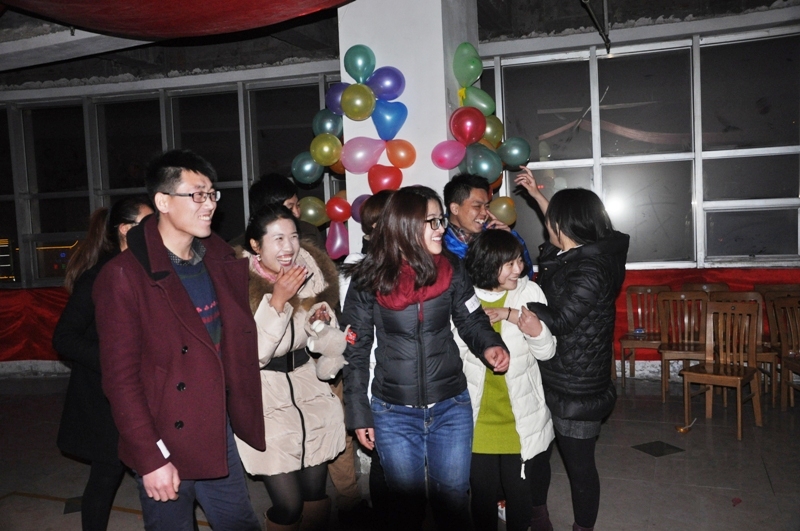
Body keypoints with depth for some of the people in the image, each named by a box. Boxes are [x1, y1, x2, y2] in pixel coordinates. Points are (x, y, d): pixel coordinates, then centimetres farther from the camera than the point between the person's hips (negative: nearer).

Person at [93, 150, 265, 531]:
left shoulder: (222, 261, 3)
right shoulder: (125, 277, -14)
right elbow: (120, 377, -14)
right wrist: (151, 458, -15)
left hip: (220, 434, 5)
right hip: (165, 445, -5)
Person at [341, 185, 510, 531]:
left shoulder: (452, 270, -5)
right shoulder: (367, 281, -9)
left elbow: (472, 321, 3)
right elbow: (355, 351, -4)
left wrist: (490, 346, -21)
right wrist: (359, 415, -2)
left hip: (451, 407, 1)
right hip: (393, 413, -1)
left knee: (453, 499, 15)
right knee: (407, 501, 16)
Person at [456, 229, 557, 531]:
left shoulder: (528, 292, -4)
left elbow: (547, 352, -9)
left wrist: (511, 315, -20)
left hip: (522, 422, 1)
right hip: (478, 421, -1)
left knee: (522, 497, 12)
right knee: (483, 496, 13)